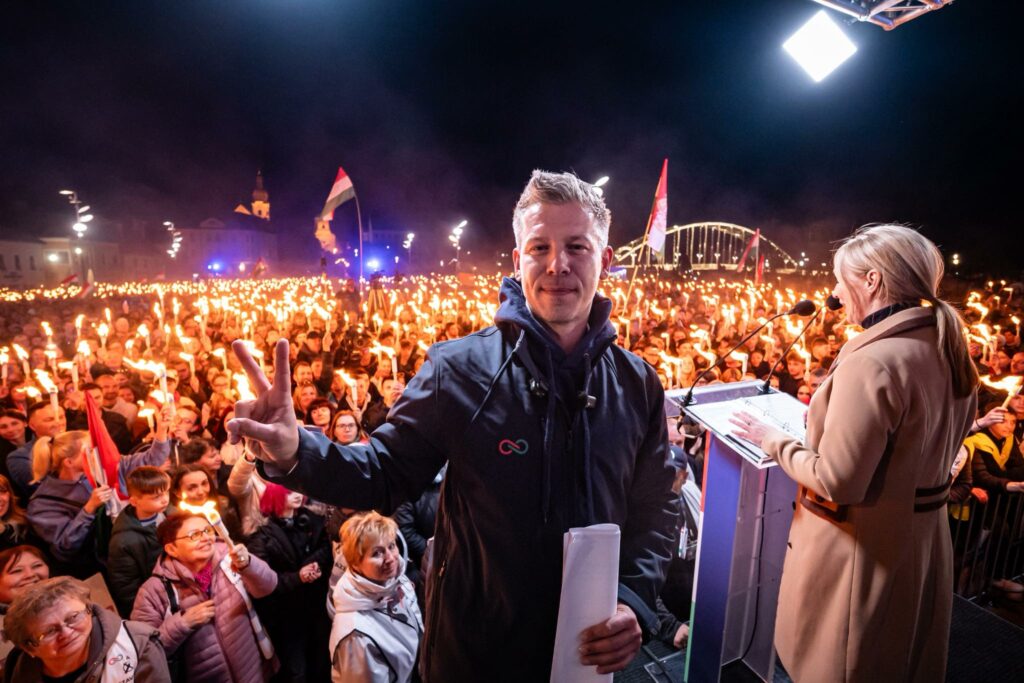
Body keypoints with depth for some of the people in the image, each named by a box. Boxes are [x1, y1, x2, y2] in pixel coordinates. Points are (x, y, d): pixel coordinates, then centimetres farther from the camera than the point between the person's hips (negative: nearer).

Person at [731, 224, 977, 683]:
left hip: (861, 549, -8)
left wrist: (771, 438, -13)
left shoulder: (873, 360, -27)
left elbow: (836, 480, -26)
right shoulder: (947, 349, 0)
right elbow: (927, 445, 12)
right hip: (922, 539, 8)